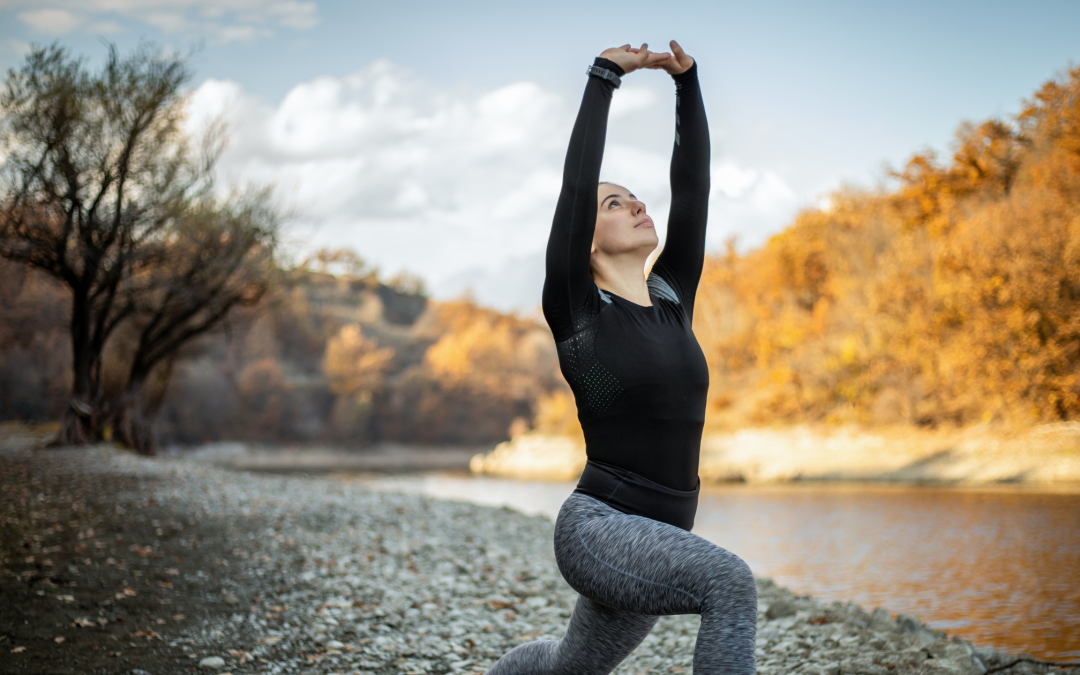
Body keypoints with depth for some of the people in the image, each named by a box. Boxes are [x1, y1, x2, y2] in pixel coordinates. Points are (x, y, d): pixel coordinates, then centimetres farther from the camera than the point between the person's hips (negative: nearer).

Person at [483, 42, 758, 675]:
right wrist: (604, 77, -7)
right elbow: (576, 184, -12)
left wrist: (687, 80, 4)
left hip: (659, 539, 7)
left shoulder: (673, 299, 9)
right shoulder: (577, 310, -6)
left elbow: (694, 187, 6)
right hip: (599, 530, -7)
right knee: (729, 580, -32)